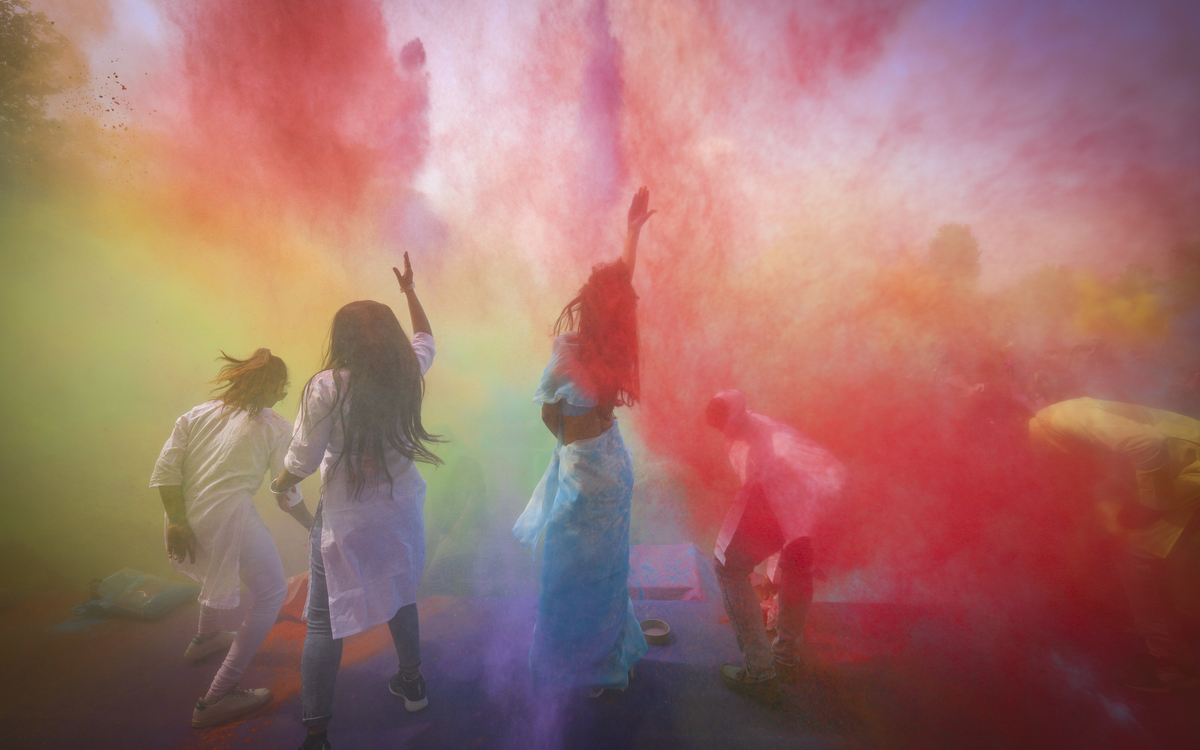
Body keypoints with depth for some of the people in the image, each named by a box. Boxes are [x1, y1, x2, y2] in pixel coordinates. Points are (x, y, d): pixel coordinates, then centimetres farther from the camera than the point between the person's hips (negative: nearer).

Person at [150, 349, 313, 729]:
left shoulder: (198, 413, 10)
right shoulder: (276, 428, -3)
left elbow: (164, 472, -1)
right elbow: (289, 497, 0)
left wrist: (177, 521, -2)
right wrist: (312, 525, 16)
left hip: (188, 521, 7)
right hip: (230, 520, -7)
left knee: (219, 564, 38)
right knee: (271, 594, 10)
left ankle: (206, 637, 60)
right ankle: (216, 699, 9)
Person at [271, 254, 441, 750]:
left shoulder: (327, 387, -17)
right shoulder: (409, 373, -6)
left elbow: (302, 461, -10)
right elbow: (424, 337, 16)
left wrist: (278, 486, 12)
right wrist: (409, 290, 28)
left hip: (344, 520, -5)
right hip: (401, 509, 5)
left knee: (325, 621, 12)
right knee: (399, 597, 26)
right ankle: (412, 684, 45)